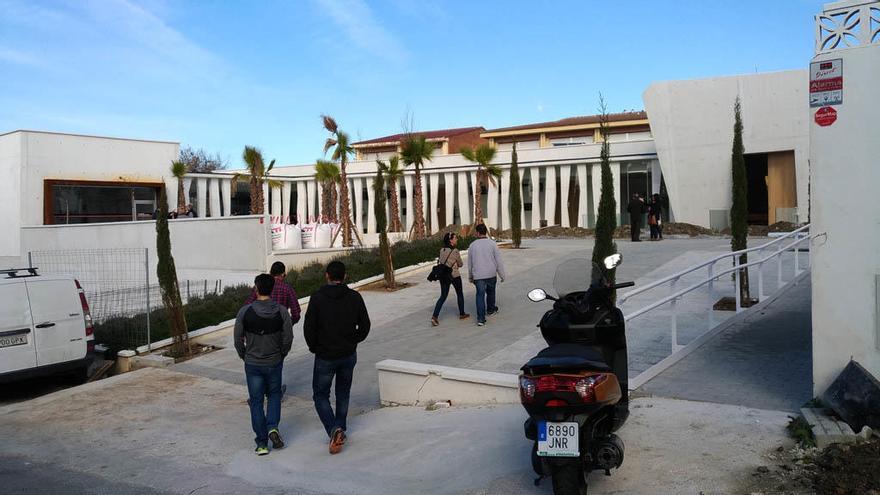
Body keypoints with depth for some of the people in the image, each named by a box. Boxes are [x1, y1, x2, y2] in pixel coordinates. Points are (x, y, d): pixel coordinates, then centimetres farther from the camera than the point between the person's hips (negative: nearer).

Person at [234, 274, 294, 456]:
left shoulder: (245, 312, -12)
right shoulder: (282, 312, -11)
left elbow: (237, 338, -6)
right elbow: (288, 338, -6)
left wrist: (244, 356, 11)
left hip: (252, 364, -1)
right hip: (275, 363, 1)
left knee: (256, 401, 9)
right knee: (274, 395, 22)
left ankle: (262, 443, 11)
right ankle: (272, 427, 1)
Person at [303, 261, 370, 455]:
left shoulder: (317, 298, -12)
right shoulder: (355, 297, -4)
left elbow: (308, 328, -13)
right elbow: (365, 326, -1)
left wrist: (314, 347, 3)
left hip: (325, 357, -3)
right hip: (349, 355, 3)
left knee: (320, 396, 8)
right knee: (343, 393, 22)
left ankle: (334, 430, -11)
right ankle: (341, 429, 29)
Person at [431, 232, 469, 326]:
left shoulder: (442, 250, 1)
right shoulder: (455, 251, -16)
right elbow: (460, 264, -4)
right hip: (454, 275, -5)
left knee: (443, 296, 8)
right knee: (460, 294, 17)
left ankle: (435, 316, -8)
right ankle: (462, 314, 30)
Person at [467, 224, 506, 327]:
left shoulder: (472, 245, -1)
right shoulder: (492, 244, -5)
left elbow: (469, 263, 8)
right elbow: (499, 261, -5)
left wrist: (470, 276, 20)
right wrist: (502, 275, 4)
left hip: (478, 275, 0)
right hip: (491, 274, 0)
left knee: (480, 295, 1)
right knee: (490, 292, 22)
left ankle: (481, 319, -8)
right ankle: (490, 310, 44)